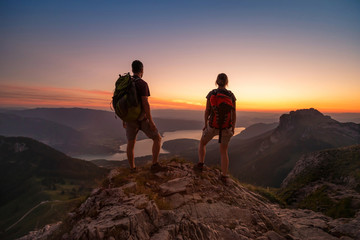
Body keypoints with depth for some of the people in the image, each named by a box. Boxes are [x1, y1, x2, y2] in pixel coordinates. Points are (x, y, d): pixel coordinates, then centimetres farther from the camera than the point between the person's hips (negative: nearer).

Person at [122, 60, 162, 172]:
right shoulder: (142, 83, -14)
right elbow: (145, 103, -22)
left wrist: (123, 119, 21)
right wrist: (151, 121, -18)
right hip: (141, 119, -6)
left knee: (130, 143, 19)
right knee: (157, 138, 8)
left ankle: (132, 168, 28)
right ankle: (154, 164, 3)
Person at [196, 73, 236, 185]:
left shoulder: (211, 94, -9)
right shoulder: (231, 95, -5)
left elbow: (207, 111, -7)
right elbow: (234, 114, -2)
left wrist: (205, 125, 7)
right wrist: (233, 128, 9)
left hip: (213, 126, -1)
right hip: (226, 127, 2)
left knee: (202, 143, 26)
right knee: (224, 151, 16)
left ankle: (200, 164, 21)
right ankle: (224, 176, 12)